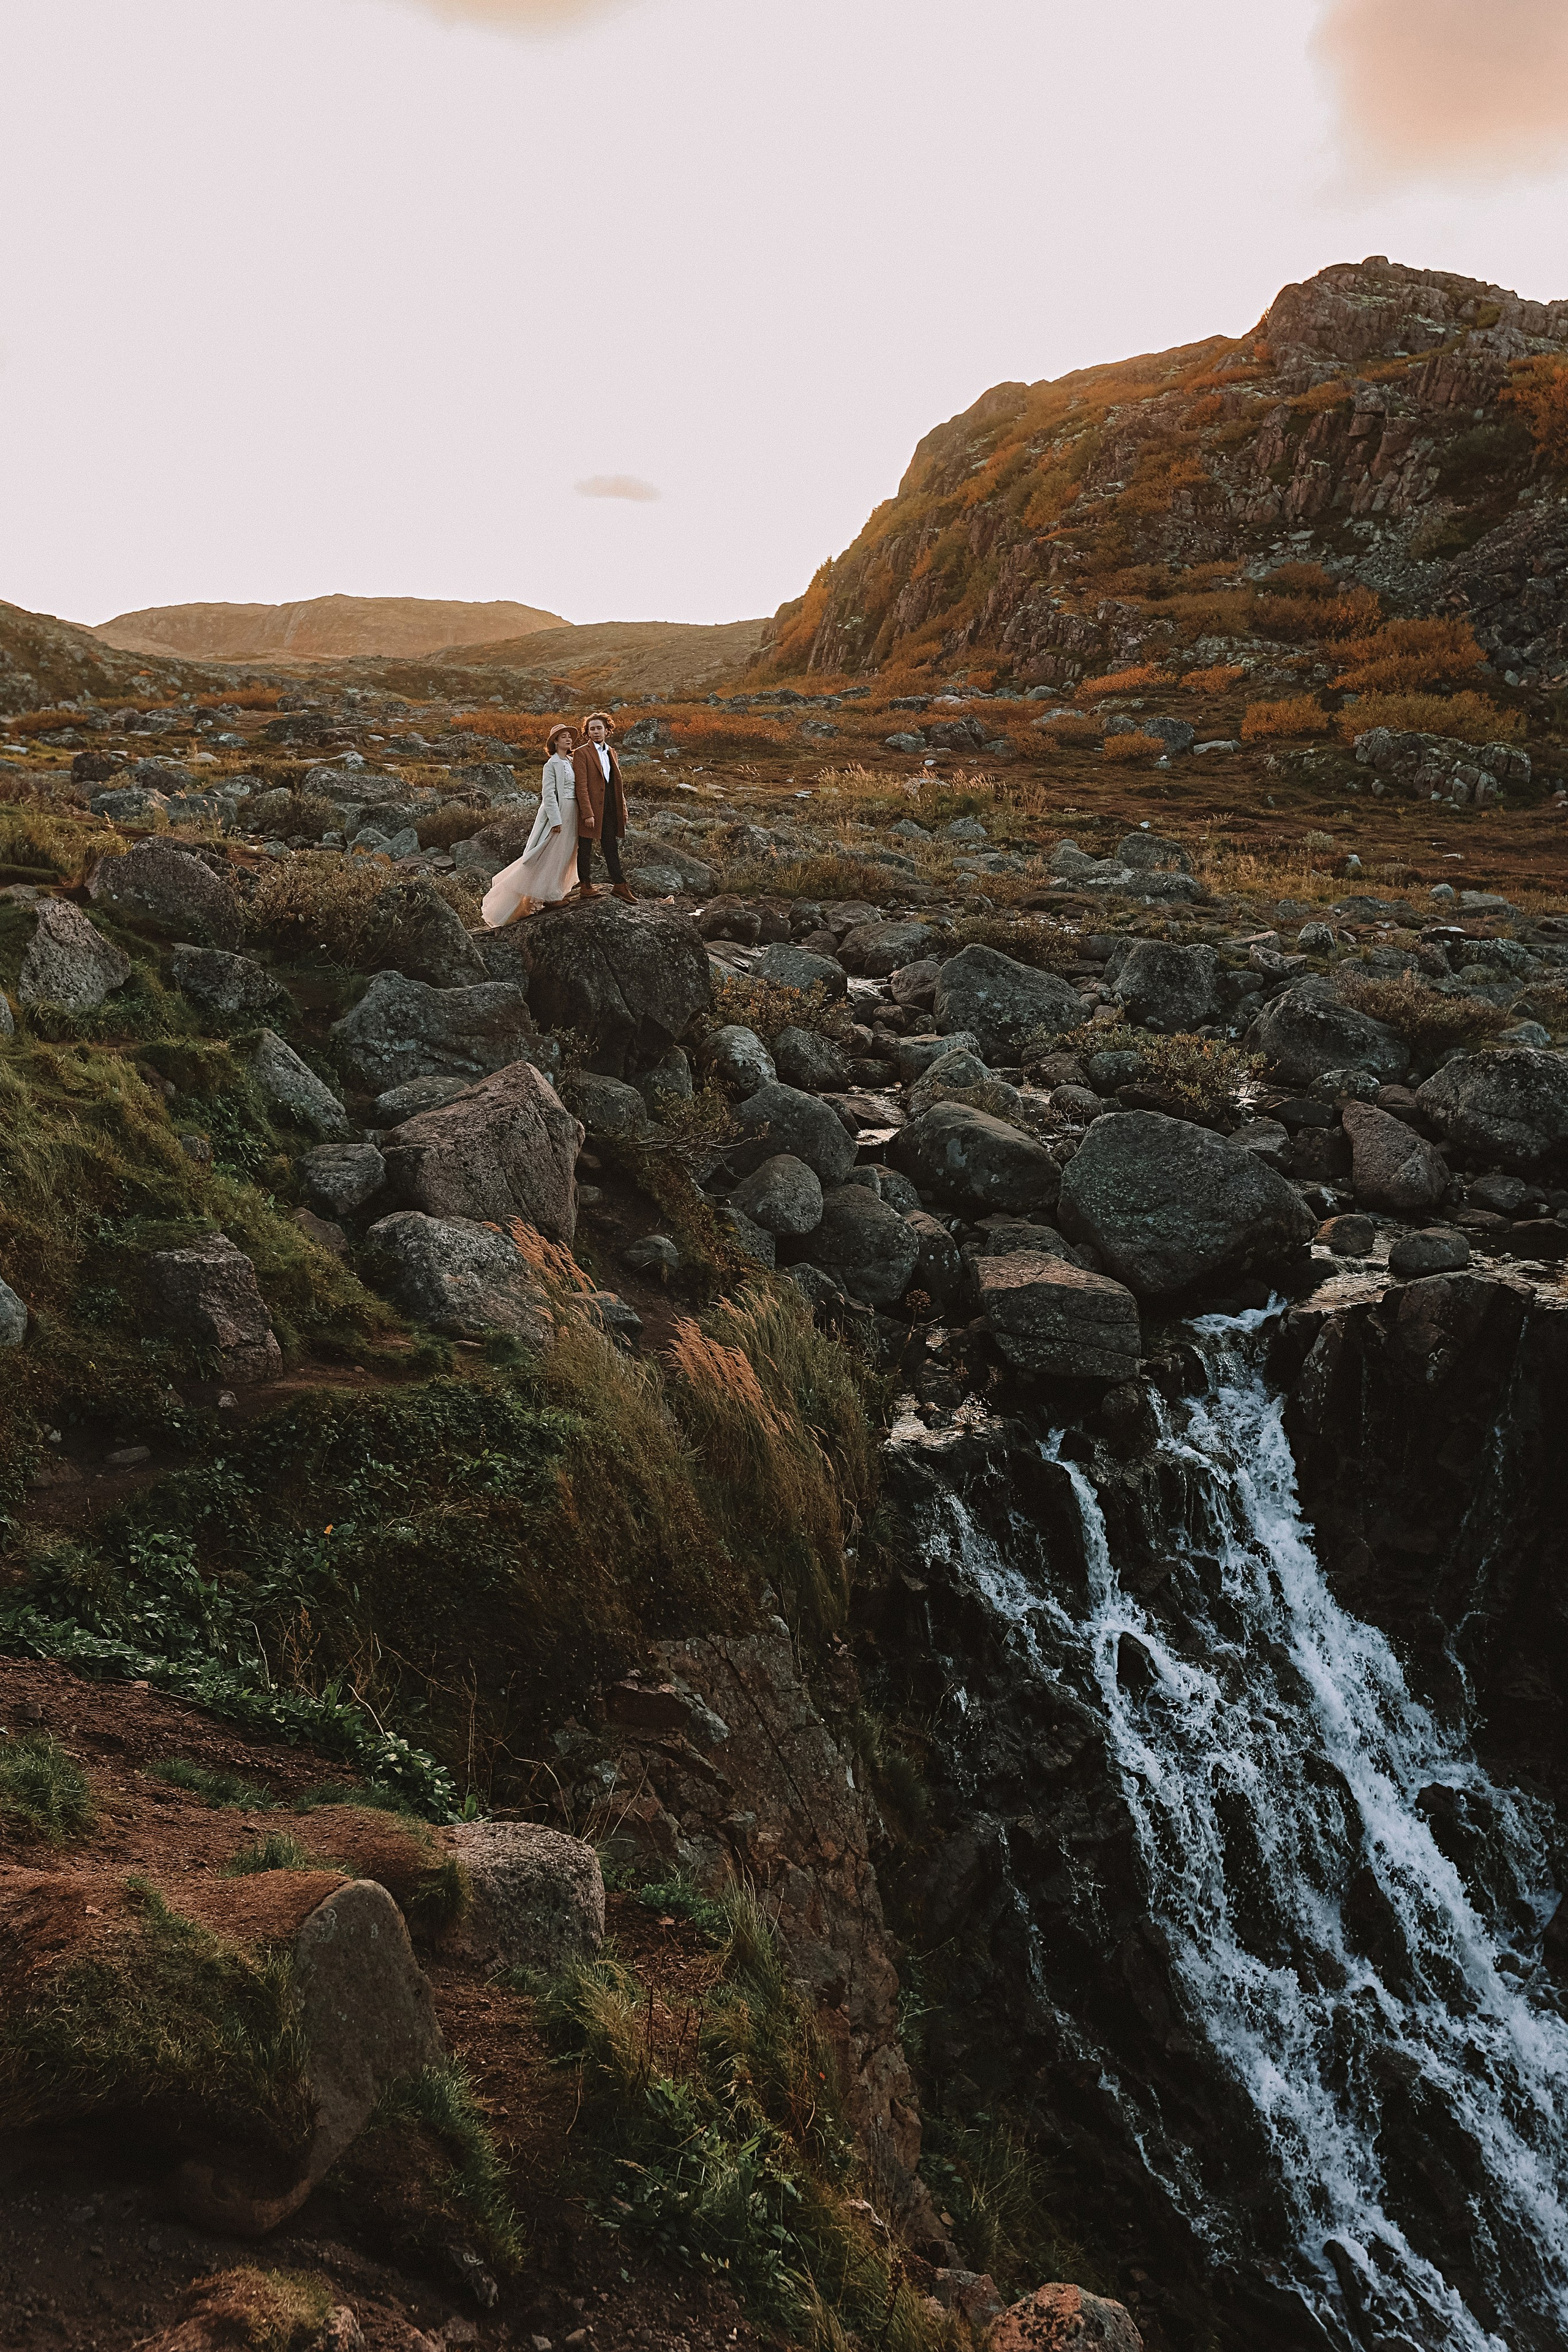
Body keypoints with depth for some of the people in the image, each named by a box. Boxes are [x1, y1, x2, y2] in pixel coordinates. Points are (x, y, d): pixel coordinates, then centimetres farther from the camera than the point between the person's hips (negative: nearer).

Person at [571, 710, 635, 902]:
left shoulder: (611, 752, 15)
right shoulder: (582, 753, -7)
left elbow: (618, 783, 19)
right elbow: (581, 786, -13)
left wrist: (623, 809, 13)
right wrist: (588, 813, -20)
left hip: (610, 808, 6)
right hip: (590, 808, -6)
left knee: (612, 847, 11)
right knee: (585, 849, 4)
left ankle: (619, 884, 17)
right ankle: (585, 886, 11)